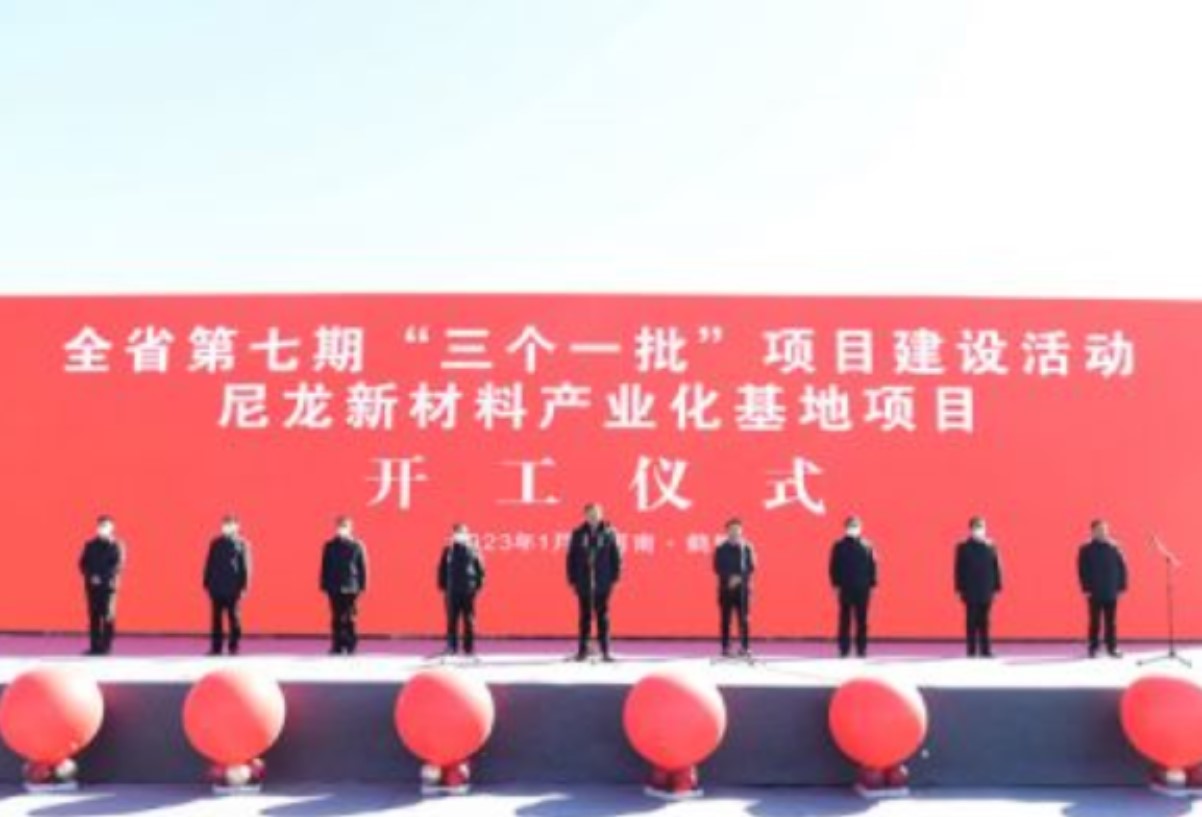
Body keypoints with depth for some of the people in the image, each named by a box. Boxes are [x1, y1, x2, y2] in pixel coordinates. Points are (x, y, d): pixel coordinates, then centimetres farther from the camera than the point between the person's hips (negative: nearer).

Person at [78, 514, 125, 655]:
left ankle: (106, 646, -1)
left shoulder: (116, 545, 0)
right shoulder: (90, 545, 11)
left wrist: (111, 579, -19)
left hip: (108, 586, -3)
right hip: (92, 585, 4)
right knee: (94, 615, 4)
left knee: (108, 616, -4)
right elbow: (83, 563, 9)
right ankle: (95, 646, 9)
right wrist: (90, 576, -6)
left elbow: (119, 566, -7)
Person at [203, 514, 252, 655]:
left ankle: (234, 647, 7)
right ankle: (216, 647, 12)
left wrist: (243, 586, -9)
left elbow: (245, 567, -4)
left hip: (233, 589, -3)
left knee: (234, 618, 1)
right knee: (216, 618, 6)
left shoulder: (242, 544, -2)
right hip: (217, 588, 3)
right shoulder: (215, 544, 8)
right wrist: (207, 584, 7)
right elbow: (209, 565, 10)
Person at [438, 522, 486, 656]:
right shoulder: (448, 550, 3)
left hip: (468, 591, -1)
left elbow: (480, 569, 2)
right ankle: (451, 647, 8)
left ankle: (469, 648, 8)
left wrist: (478, 585, -3)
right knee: (452, 620, 3)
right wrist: (443, 586, 1)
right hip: (452, 590, 1)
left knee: (469, 621, 3)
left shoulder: (473, 550, 0)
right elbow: (442, 569, 6)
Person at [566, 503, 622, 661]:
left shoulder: (608, 533, 0)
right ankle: (583, 649, 12)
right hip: (584, 584, 1)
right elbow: (571, 558, 4)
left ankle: (605, 651, 7)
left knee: (602, 617, 3)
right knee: (585, 616, 7)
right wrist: (572, 580, 0)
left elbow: (616, 557, 2)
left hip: (603, 583, -1)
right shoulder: (578, 534, 2)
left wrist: (615, 578, -2)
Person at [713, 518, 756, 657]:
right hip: (725, 588, 0)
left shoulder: (746, 548, 4)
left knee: (744, 618, -2)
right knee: (725, 619, 1)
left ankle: (745, 646, 2)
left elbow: (751, 568, 1)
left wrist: (739, 578, -14)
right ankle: (725, 647, 5)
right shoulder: (720, 549, 4)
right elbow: (717, 568, 0)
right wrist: (729, 578, -15)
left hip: (742, 588, 0)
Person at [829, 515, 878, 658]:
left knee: (861, 620, 4)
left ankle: (861, 649, 7)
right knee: (845, 620, 3)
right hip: (845, 588, 0)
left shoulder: (866, 546, 1)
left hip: (863, 588, 0)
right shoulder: (839, 547, 0)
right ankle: (844, 649, 6)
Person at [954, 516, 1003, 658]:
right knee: (972, 621, 1)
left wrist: (996, 588, 0)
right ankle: (972, 650, 4)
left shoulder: (990, 547, 5)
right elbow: (959, 570, -2)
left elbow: (996, 568, 5)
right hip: (970, 592, -2)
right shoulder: (963, 547, -1)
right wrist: (960, 589, -6)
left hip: (986, 592, 2)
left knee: (984, 621, 6)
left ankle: (985, 650, 10)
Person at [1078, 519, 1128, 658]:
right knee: (1095, 621, 3)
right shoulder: (1086, 550, -2)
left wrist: (1122, 587, 1)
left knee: (1111, 622, 6)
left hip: (1111, 592, 2)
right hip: (1094, 593, -2)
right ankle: (1093, 648, 10)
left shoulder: (1114, 548, 4)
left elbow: (1122, 568, 6)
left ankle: (1112, 648, 13)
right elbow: (1082, 571, -4)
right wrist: (1086, 589, -10)